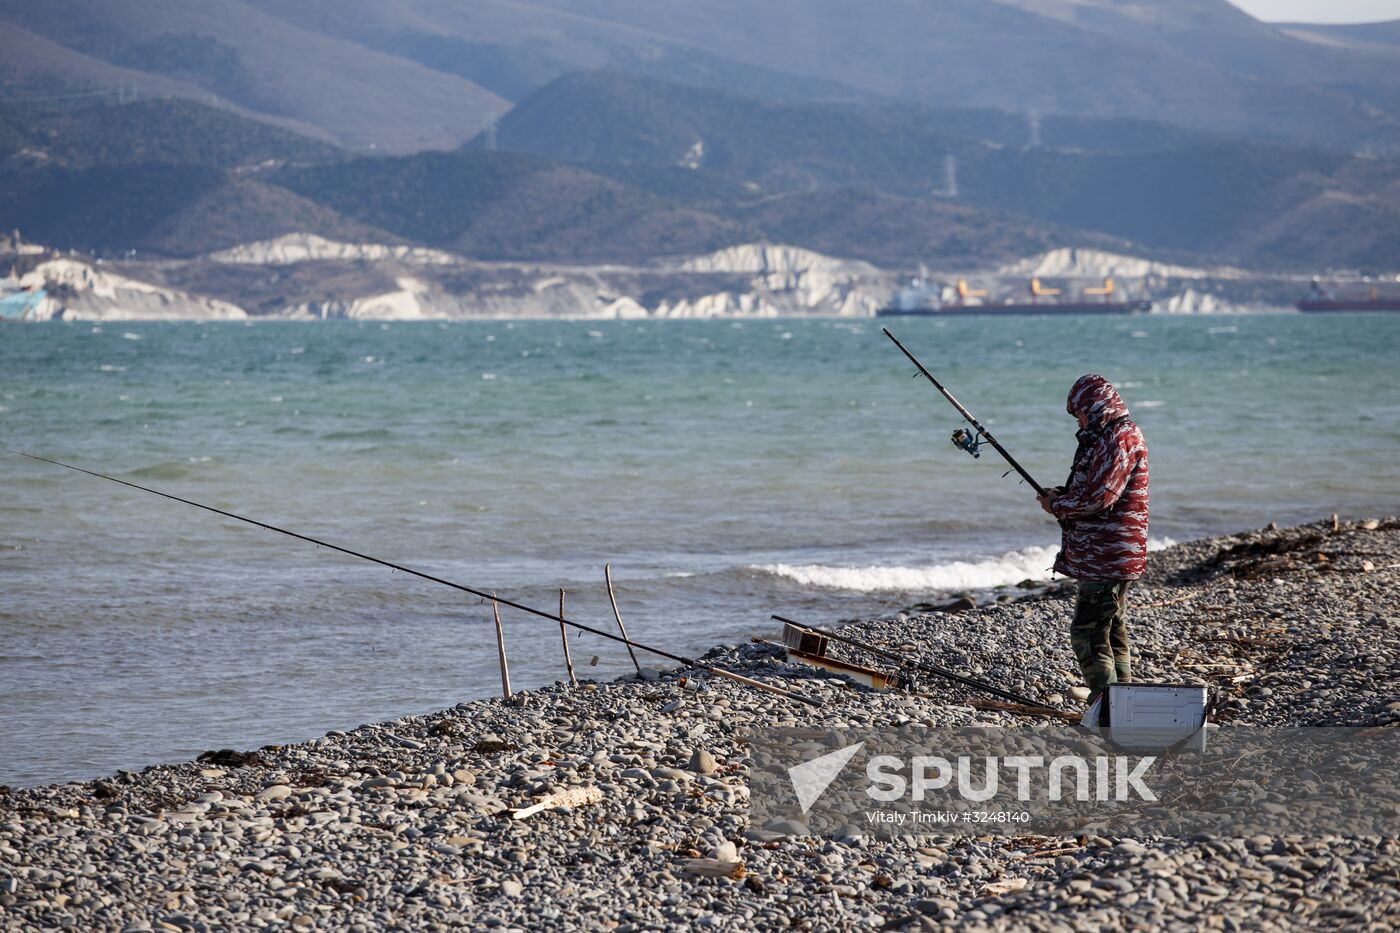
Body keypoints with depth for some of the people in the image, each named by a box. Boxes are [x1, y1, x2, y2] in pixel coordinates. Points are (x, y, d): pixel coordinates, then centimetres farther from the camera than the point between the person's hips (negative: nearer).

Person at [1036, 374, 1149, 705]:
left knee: (1086, 632, -12)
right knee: (1113, 630, 17)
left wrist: (1056, 505, -9)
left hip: (1107, 558, -11)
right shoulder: (1112, 436, 17)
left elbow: (1098, 497, -24)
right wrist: (1062, 496, 8)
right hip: (1112, 557, 11)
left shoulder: (1119, 438, -17)